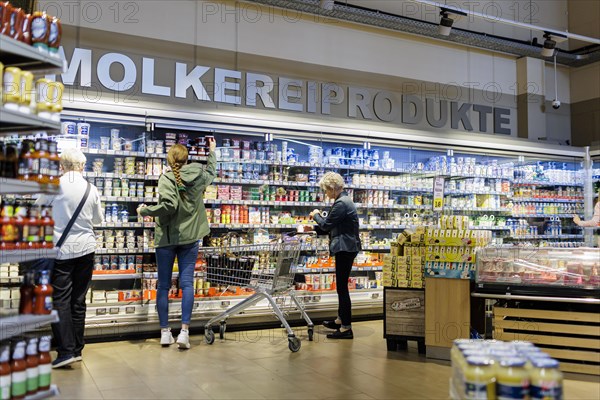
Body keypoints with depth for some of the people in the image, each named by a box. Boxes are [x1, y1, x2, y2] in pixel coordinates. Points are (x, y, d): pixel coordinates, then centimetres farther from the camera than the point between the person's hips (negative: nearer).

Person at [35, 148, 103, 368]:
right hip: (85, 248, 3)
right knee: (78, 300, 10)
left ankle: (66, 350, -3)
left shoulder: (56, 185, -9)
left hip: (61, 250, -3)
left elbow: (39, 206, 6)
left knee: (60, 301, 1)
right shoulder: (92, 189, 1)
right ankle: (77, 349, 16)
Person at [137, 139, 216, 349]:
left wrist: (145, 210, -10)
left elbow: (169, 206, -24)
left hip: (167, 237, -3)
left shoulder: (167, 178, -11)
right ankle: (184, 332, -2)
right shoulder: (198, 175, 2)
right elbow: (211, 172, 25)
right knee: (187, 283, 3)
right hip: (190, 236, 3)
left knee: (164, 284, 7)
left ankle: (165, 332, 13)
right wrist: (212, 152, 40)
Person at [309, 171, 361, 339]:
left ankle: (346, 328, 0)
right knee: (341, 285, 19)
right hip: (345, 248, 11)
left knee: (342, 287, -6)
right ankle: (341, 320, 32)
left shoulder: (341, 203, -19)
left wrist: (316, 215, 4)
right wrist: (315, 228, 14)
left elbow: (327, 225, -14)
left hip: (345, 248, -11)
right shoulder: (344, 200, 14)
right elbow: (332, 226, 19)